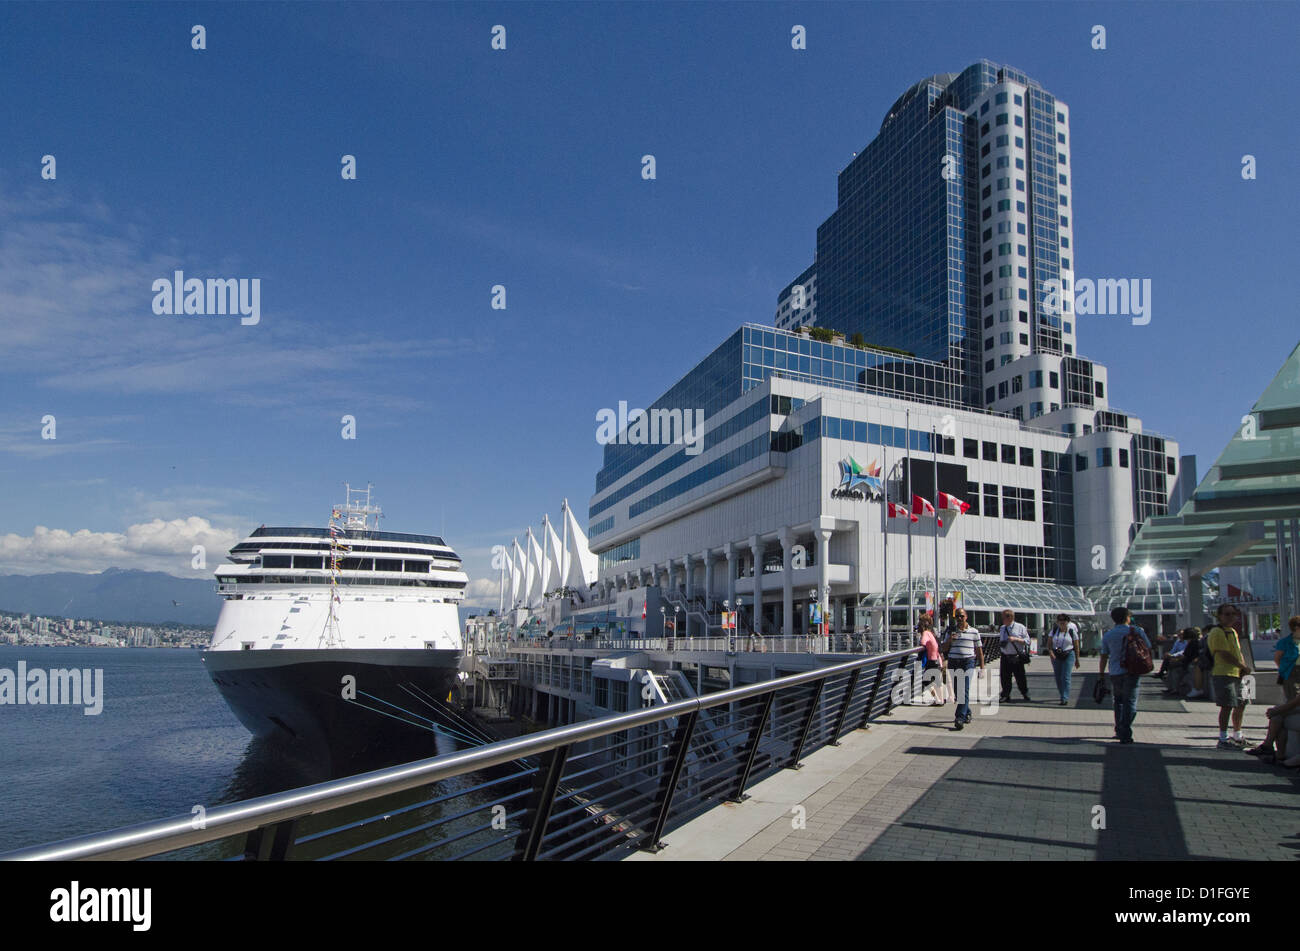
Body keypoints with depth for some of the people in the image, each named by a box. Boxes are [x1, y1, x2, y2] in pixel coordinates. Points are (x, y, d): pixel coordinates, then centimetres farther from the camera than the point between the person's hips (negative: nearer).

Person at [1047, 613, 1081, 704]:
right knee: (1058, 678, 6)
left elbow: (1076, 646, 3)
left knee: (1066, 677, -11)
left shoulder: (1072, 631, -2)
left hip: (1068, 655, -3)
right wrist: (1051, 652, -15)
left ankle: (1065, 698, -12)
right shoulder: (1054, 630, 5)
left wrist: (1077, 660, 3)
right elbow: (1049, 643, 3)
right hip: (1056, 656, 3)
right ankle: (1063, 695, 24)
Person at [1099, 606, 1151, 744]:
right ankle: (1125, 734, -8)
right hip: (1132, 671, -3)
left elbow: (1104, 656, 5)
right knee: (1130, 701, -1)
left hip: (1115, 672, 3)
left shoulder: (1107, 635, 4)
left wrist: (1101, 673, 12)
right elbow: (1148, 648, 6)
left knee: (1118, 700, 20)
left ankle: (1119, 730, 22)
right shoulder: (1137, 631, -2)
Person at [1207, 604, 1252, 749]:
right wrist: (1243, 666, -12)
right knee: (1227, 706, -10)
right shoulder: (1217, 632, -12)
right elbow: (1224, 655, -19)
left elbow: (1238, 652, 21)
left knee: (1241, 704, 15)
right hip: (1223, 674, -10)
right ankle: (1223, 739, -5)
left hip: (1236, 674, 10)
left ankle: (1237, 736, 30)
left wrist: (1243, 667, 4)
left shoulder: (1232, 631, 18)